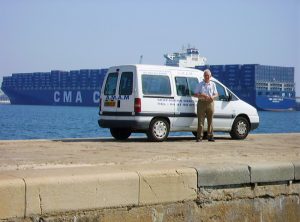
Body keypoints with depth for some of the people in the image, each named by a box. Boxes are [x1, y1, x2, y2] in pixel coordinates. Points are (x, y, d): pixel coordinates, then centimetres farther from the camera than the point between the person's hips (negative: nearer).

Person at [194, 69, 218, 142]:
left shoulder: (213, 84, 13)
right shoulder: (200, 84, 7)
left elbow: (216, 94, 14)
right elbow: (195, 94, 2)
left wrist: (213, 97, -9)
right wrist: (202, 95, -16)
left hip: (210, 103, 2)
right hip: (201, 103, -2)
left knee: (210, 121, 5)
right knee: (200, 121, -6)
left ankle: (210, 136, 10)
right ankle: (199, 137, -4)